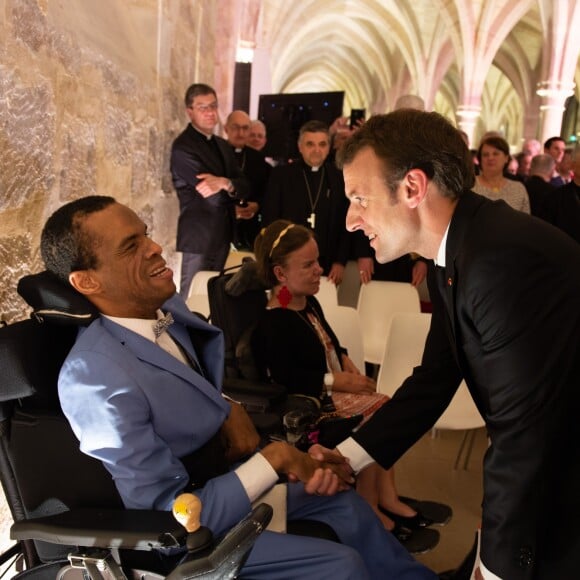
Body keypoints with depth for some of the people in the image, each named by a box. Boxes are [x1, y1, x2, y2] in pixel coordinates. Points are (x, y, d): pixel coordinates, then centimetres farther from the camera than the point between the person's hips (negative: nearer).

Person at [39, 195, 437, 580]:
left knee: (347, 506, 11)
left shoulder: (169, 308, -8)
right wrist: (275, 458, -23)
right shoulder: (95, 378, -33)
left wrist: (230, 410, -8)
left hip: (221, 479, 8)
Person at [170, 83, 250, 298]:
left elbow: (244, 187, 0)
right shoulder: (183, 147, -14)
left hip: (222, 235, 8)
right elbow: (213, 196, -21)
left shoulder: (222, 145, 12)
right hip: (200, 236, -8)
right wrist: (226, 186, -4)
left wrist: (226, 184, -20)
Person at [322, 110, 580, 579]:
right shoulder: (452, 255, -1)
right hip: (542, 468, 8)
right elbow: (436, 377, 4)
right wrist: (347, 456, -4)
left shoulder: (505, 260, -32)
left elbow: (523, 433, -29)